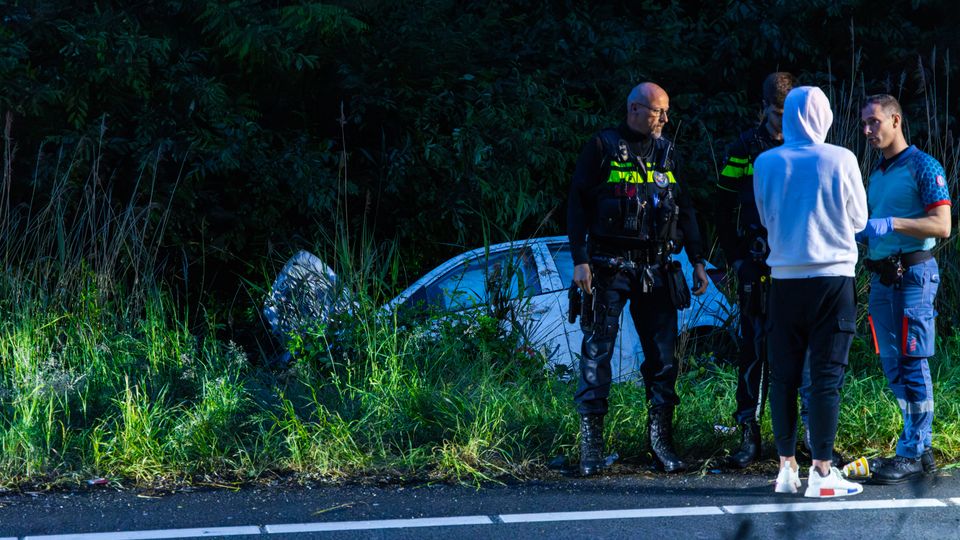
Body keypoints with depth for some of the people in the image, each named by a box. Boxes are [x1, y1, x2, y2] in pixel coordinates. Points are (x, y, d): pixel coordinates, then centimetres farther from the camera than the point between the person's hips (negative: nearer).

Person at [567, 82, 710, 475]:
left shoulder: (666, 152, 13)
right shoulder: (602, 148, -2)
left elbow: (684, 209, 19)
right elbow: (578, 204, -4)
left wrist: (697, 261, 13)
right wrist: (580, 260, -11)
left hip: (655, 267, 5)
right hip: (609, 266, -5)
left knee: (663, 354, 2)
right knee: (597, 351, -3)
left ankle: (661, 439, 8)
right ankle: (591, 443, 1)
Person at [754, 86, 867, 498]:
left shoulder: (765, 163, -2)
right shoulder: (841, 160, -8)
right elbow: (858, 219, 4)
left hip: (785, 277, 2)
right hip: (833, 276, -2)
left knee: (783, 375, 9)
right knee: (827, 375, -1)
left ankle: (787, 466, 12)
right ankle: (822, 471, -3)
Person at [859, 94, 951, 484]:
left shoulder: (923, 167, -6)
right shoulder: (876, 176, 19)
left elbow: (942, 226, -13)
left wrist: (892, 224, -22)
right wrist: (860, 232, 8)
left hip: (913, 272, -8)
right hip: (881, 275, 8)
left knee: (913, 364, -8)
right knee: (892, 365, 8)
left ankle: (912, 454, -7)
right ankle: (921, 448, 15)